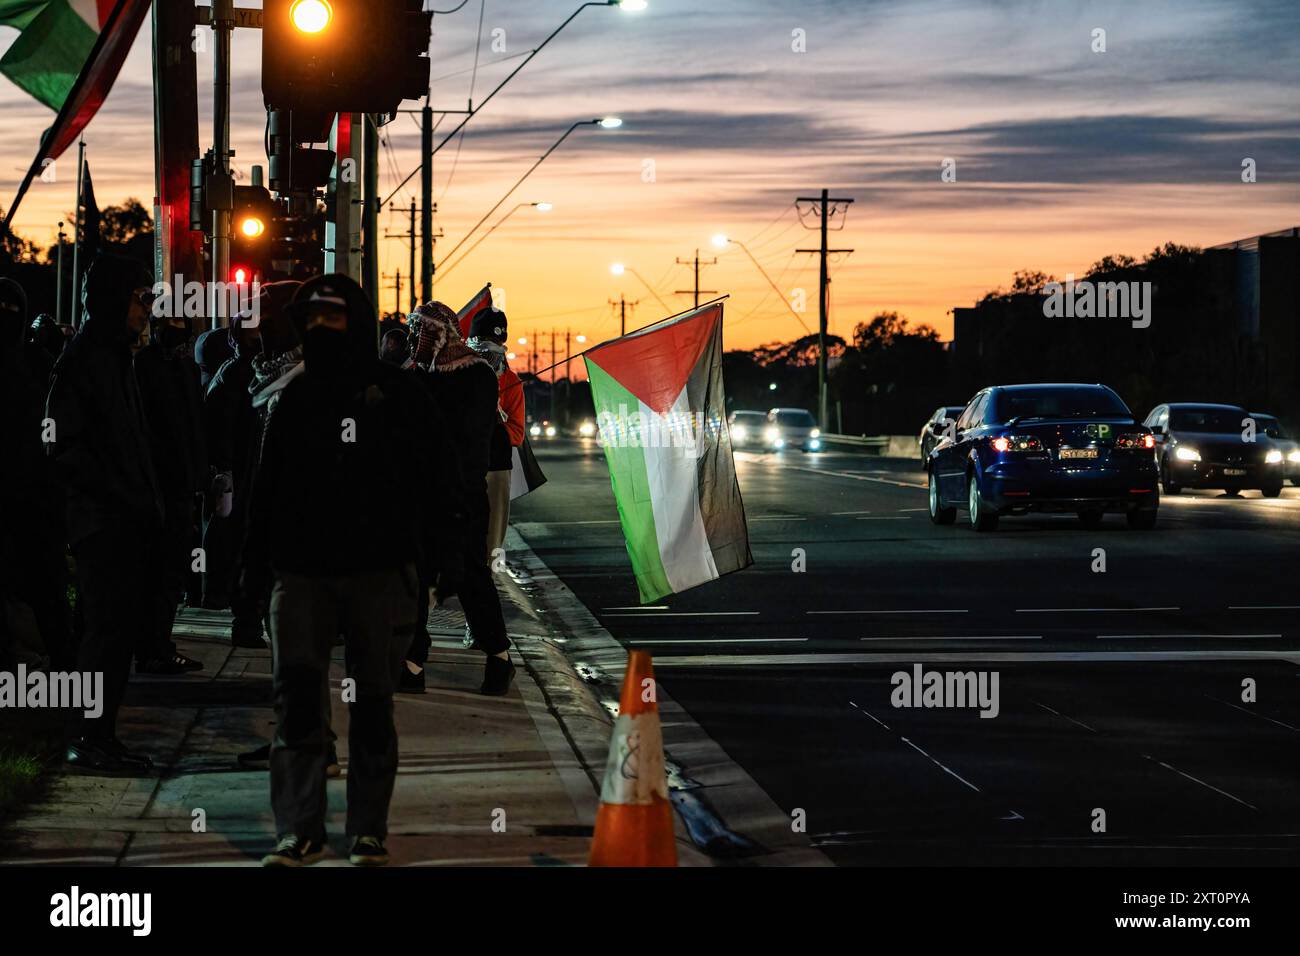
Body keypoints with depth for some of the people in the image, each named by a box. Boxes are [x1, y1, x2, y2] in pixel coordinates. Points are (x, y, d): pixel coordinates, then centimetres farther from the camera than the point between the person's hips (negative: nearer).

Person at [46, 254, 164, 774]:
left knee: (124, 622, 10)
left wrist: (147, 504, 12)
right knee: (108, 625, -7)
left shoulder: (114, 356, 18)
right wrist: (122, 497, -17)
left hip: (126, 521, 9)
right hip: (100, 518, -9)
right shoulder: (83, 358, -11)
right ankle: (89, 740, -1)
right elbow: (65, 444, -17)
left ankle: (101, 736, 15)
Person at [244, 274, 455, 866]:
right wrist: (257, 563, 9)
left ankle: (369, 829, 15)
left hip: (379, 571, -2)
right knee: (296, 702, -5)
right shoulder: (297, 398, 11)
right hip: (302, 571, 2)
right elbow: (267, 486, 14)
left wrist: (431, 548, -9)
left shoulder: (396, 394, 1)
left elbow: (430, 478, -1)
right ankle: (299, 831, -3)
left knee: (373, 706, 7)